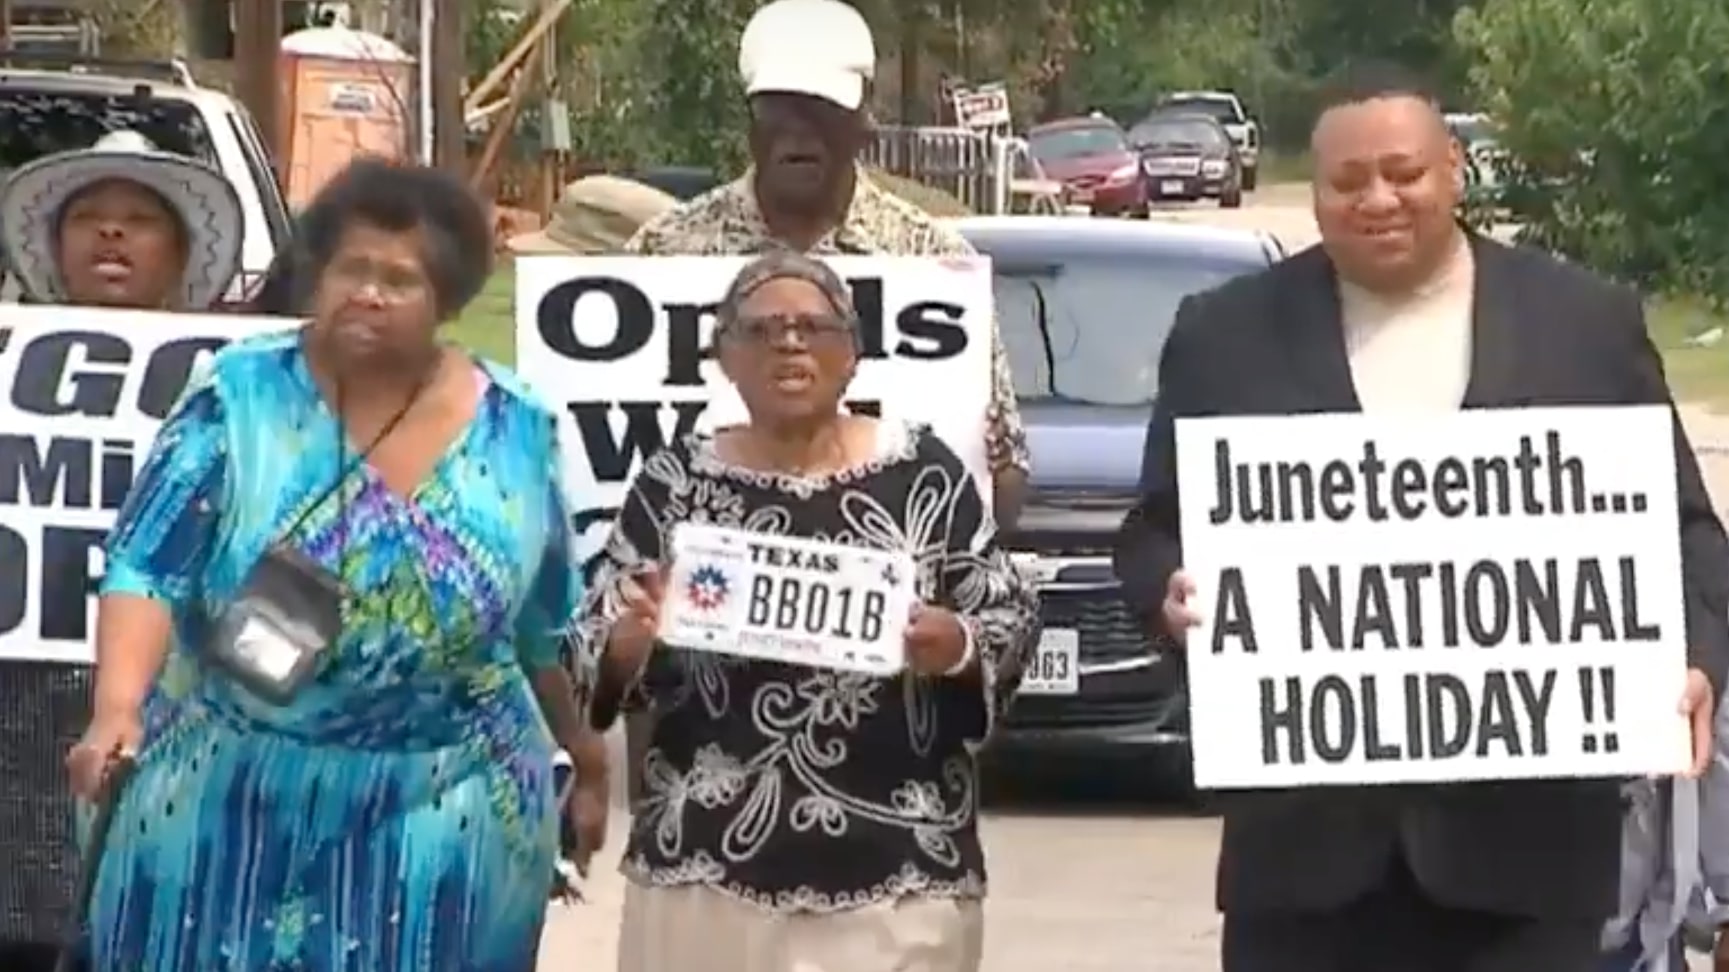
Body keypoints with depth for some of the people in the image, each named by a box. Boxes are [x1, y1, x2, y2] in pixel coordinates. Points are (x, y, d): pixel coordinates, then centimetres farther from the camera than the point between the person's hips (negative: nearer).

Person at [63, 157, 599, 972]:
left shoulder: (514, 429, 1)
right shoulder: (242, 393, -6)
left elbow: (549, 621, 12)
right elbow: (147, 567, -12)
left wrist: (585, 752, 19)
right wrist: (119, 706, -27)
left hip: (443, 814, 1)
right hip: (228, 796, -1)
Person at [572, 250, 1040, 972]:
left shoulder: (921, 472, 1)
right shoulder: (677, 482, 3)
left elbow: (1012, 618, 5)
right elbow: (598, 651, 6)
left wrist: (955, 645, -16)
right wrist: (632, 637, -17)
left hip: (900, 866, -1)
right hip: (708, 861, 1)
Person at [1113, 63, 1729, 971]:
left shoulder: (1588, 320, 6)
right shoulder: (1228, 334, 7)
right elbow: (1155, 531, 11)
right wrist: (1175, 592, -12)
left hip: (1525, 823, 0)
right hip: (1307, 825, 1)